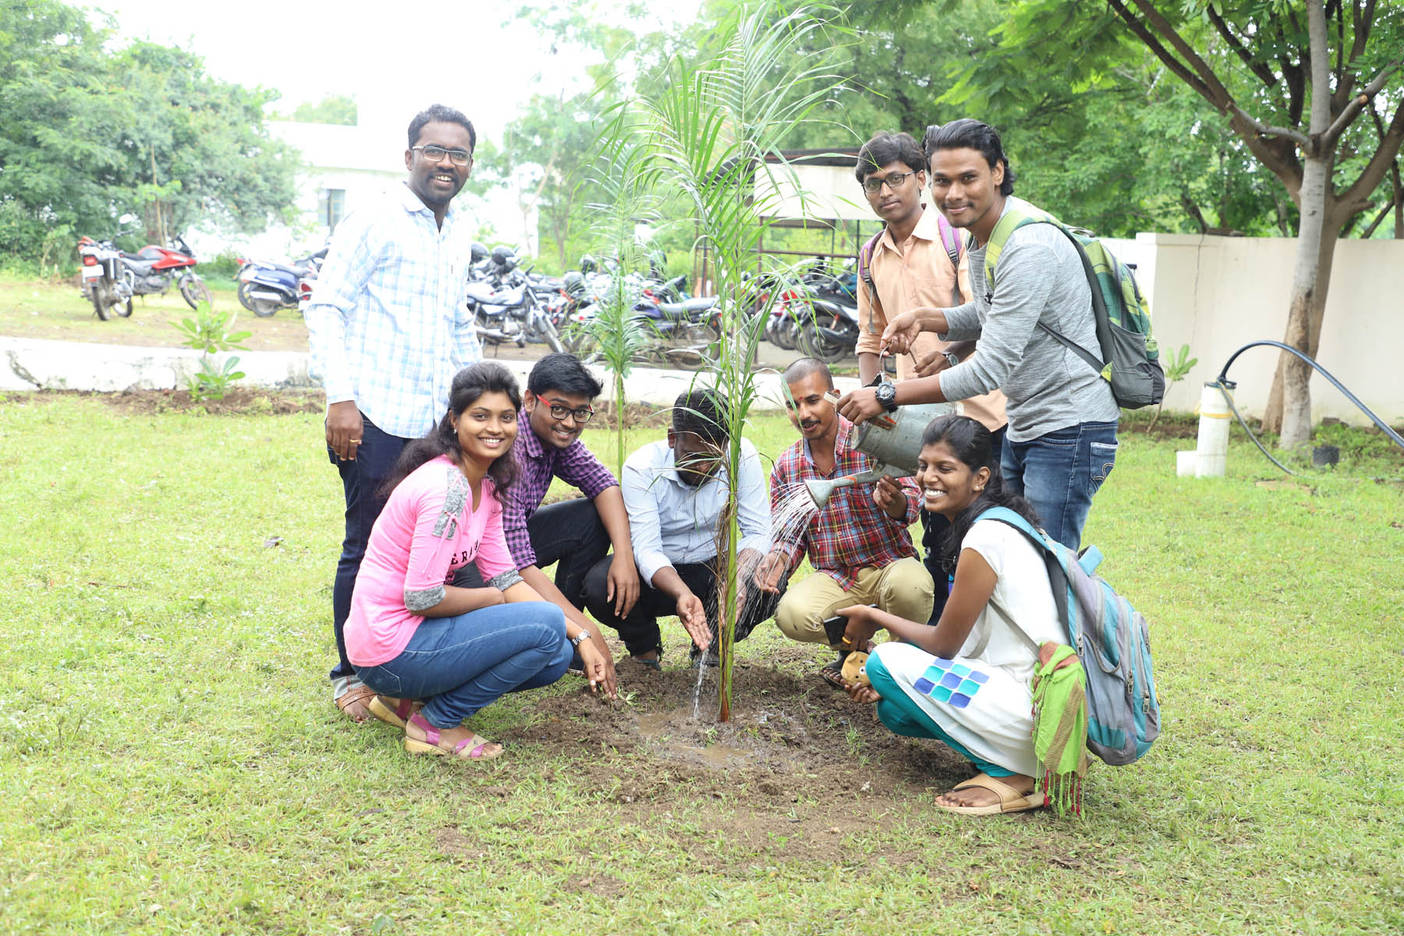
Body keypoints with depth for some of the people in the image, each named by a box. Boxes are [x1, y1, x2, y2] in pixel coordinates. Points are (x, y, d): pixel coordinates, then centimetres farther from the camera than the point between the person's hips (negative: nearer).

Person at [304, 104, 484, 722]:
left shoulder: (461, 232, 17)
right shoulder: (374, 223, -5)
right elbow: (326, 307, -8)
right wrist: (339, 397, -15)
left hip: (437, 421, 7)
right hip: (376, 418, -6)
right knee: (368, 547, 0)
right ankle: (351, 675, 13)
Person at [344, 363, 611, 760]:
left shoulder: (487, 486, 9)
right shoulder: (446, 488, -21)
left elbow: (506, 578, 9)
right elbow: (422, 597, -23)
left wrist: (580, 636, 1)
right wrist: (493, 598, -7)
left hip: (417, 629, 9)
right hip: (390, 648, -9)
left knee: (556, 656, 8)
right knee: (546, 627, -19)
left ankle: (405, 699, 13)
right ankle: (436, 725, -3)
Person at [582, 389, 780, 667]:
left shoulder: (742, 456, -16)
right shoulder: (641, 467, -22)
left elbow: (757, 532, -16)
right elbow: (646, 549, -28)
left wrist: (738, 579, -37)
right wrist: (682, 594, -47)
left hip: (714, 571, 2)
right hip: (657, 573, -1)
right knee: (599, 584, -32)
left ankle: (711, 646, 4)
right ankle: (644, 647, 3)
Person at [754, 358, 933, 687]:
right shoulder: (785, 467, 4)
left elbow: (912, 500, -16)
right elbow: (788, 535, 8)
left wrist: (895, 502, -41)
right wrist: (779, 559, -16)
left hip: (890, 564, -2)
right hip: (834, 578, 3)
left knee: (910, 585, -37)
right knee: (790, 614, -28)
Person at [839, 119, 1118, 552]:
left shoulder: (1029, 248, -24)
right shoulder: (982, 232, 8)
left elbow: (989, 370, -26)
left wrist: (886, 397, -21)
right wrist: (922, 318, 7)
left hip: (1070, 430, -10)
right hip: (1022, 426, 10)